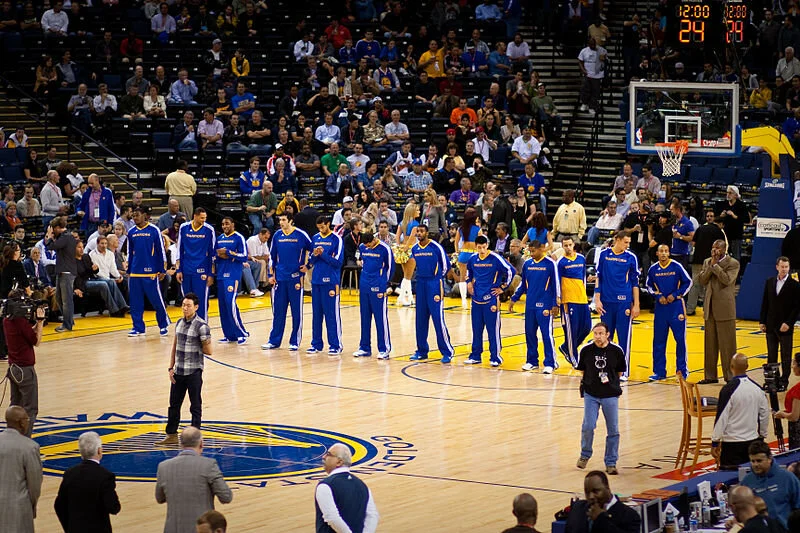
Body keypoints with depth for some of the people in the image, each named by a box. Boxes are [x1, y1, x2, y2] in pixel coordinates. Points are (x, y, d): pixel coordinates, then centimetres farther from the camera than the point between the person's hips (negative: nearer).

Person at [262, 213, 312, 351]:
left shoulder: (301, 235, -4)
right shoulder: (277, 235, 8)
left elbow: (313, 250, 6)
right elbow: (272, 256, 15)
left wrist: (307, 266, -2)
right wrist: (271, 274, 10)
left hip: (295, 278, -4)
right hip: (279, 278, 4)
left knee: (296, 312, 1)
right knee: (278, 311, 7)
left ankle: (295, 342, 8)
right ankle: (274, 341, 14)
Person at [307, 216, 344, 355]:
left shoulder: (336, 239, -4)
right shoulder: (315, 238, 11)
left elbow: (338, 262, -8)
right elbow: (311, 261, 14)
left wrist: (323, 254, -15)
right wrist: (314, 255, -7)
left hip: (330, 281, -5)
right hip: (316, 281, 5)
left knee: (332, 315, -3)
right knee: (316, 314, 9)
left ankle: (335, 345, 0)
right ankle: (316, 344, 16)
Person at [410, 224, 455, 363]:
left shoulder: (436, 247, -10)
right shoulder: (414, 249, 8)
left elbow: (446, 265, -1)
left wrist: (438, 278, 8)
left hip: (434, 285, -6)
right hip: (420, 284, 6)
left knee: (438, 319, -9)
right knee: (420, 319, 8)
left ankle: (447, 352, -5)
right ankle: (422, 351, 18)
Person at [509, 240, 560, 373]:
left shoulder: (550, 264, -6)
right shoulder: (527, 264, 9)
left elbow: (556, 285, -5)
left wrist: (555, 304, -7)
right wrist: (514, 299, 15)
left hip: (544, 306, -5)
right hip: (530, 305, 6)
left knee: (547, 334, -8)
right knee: (529, 333, 9)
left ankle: (550, 363, -4)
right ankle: (532, 361, 20)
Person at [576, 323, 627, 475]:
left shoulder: (616, 351, -6)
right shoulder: (586, 350, -5)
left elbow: (620, 372, 8)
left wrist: (609, 381, 3)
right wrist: (590, 382, 5)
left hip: (610, 395, 0)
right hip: (591, 394, 0)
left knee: (613, 430, 3)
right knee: (588, 426, -10)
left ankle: (611, 463, 16)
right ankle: (585, 455, 17)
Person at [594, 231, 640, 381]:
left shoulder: (631, 257, 2)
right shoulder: (604, 254, 4)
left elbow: (635, 282, 4)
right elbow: (598, 277, 7)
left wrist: (636, 305, 1)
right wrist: (597, 300, 1)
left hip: (624, 302, -1)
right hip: (606, 302, 1)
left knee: (624, 338, 0)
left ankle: (624, 372, 7)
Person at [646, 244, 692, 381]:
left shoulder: (676, 267, -6)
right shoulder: (653, 269, 2)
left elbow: (688, 282, 0)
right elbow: (649, 286, 14)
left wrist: (675, 295, -8)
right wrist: (658, 296, -2)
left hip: (676, 306, -3)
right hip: (660, 307, 3)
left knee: (680, 339, -2)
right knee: (658, 340, 4)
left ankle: (682, 370, 8)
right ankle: (659, 372, 12)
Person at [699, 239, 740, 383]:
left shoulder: (733, 263, -5)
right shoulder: (707, 262, 13)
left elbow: (727, 280, -19)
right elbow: (702, 280, 3)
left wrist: (715, 265, -15)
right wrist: (711, 265, -7)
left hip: (725, 308, -6)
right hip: (710, 307, 6)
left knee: (727, 344, -2)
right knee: (710, 344, 10)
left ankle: (730, 376, 2)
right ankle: (711, 375, 17)